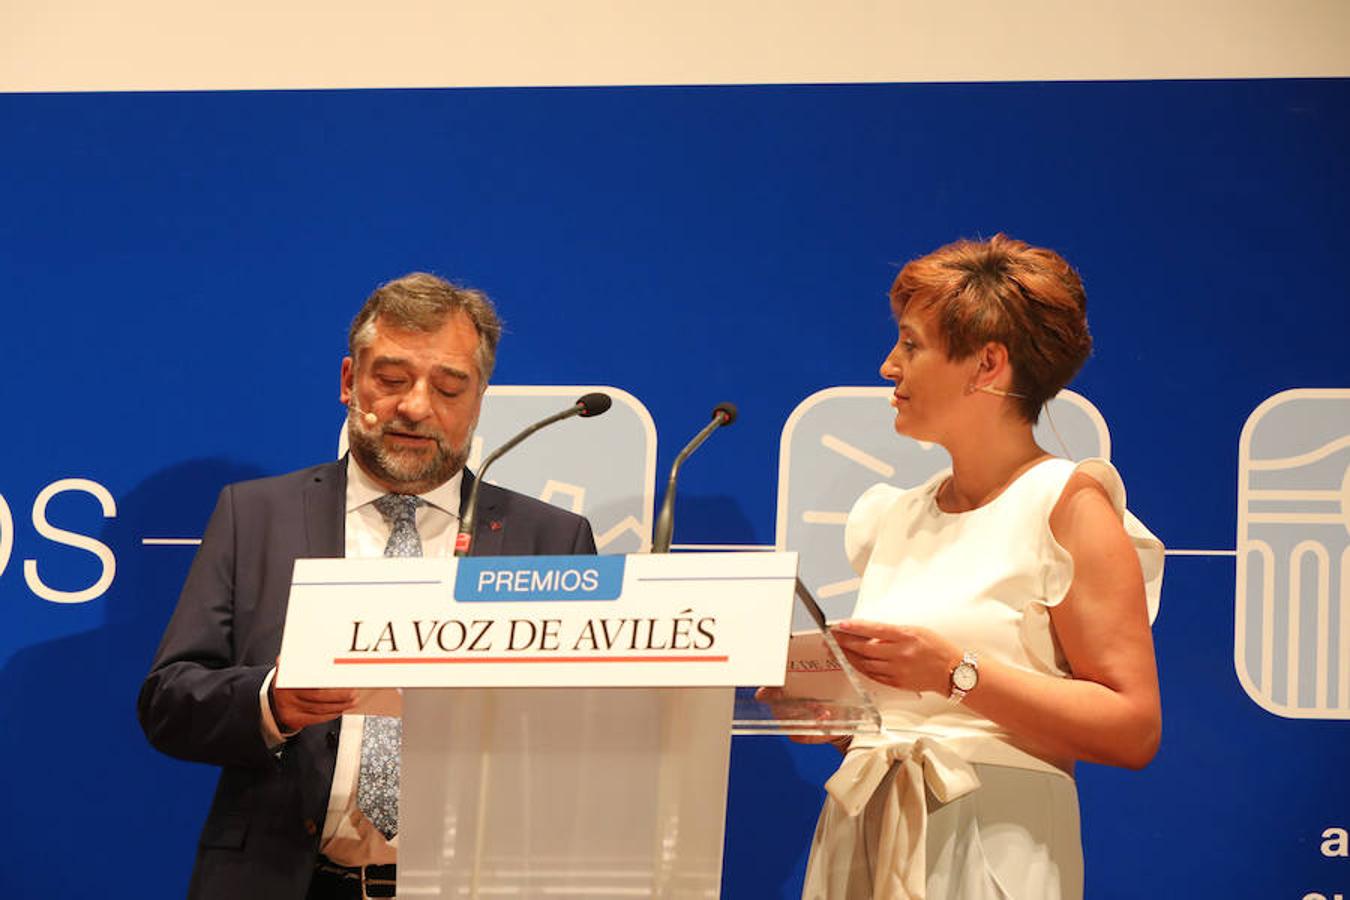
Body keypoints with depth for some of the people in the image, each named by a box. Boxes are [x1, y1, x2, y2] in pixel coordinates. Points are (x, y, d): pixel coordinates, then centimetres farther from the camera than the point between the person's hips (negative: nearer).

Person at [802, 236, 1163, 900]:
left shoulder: (1069, 502, -4)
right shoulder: (895, 518, 16)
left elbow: (1133, 730, -13)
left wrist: (956, 671, -18)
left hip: (989, 845, -6)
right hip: (862, 836, 6)